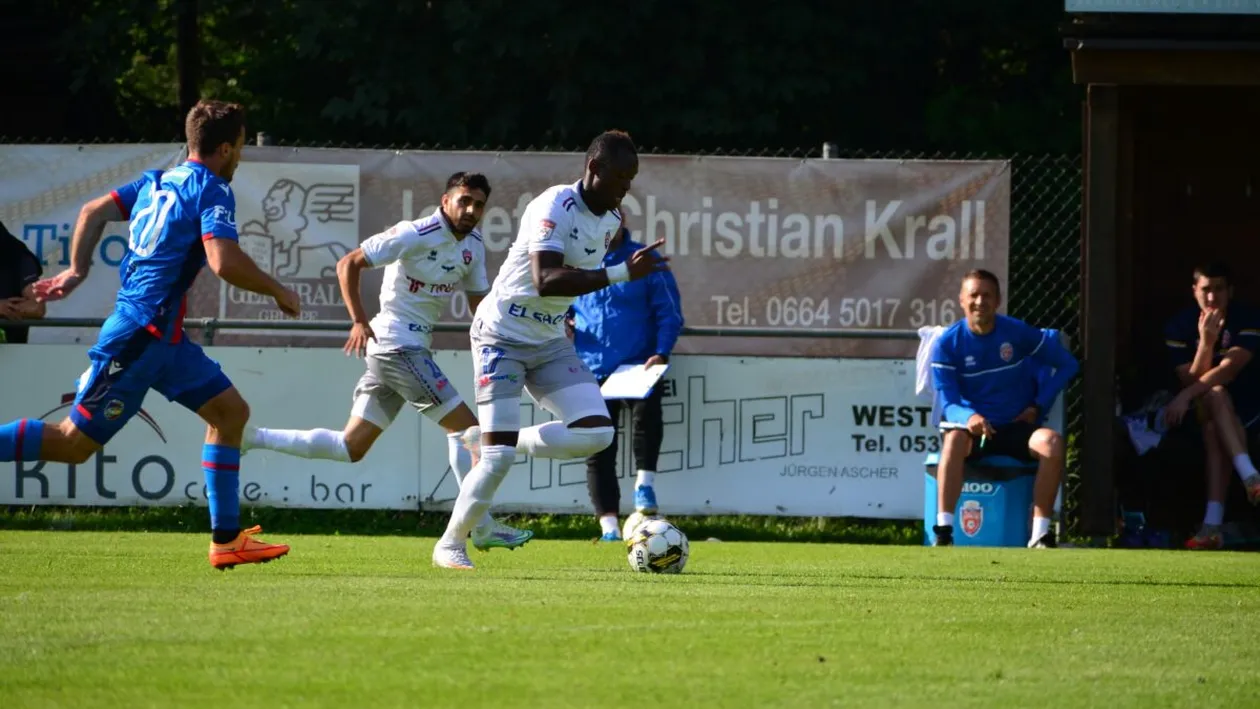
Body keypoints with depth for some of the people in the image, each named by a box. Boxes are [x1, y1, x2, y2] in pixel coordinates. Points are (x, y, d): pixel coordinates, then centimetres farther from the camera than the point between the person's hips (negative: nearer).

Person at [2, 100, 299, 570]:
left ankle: (226, 540, 10)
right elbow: (224, 262, -23)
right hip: (140, 336, -10)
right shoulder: (211, 191, -12)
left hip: (162, 336, 10)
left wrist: (77, 271, 20)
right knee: (75, 443, -7)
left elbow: (93, 212, 16)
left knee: (230, 411, 10)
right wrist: (278, 292, -10)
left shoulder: (157, 181, 14)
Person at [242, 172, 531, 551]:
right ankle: (483, 529, -2)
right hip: (398, 346, -9)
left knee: (350, 447, 9)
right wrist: (360, 321, -23)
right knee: (464, 426, -8)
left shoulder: (473, 246, 10)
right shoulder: (415, 235, -14)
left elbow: (479, 302, 16)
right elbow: (348, 264, -14)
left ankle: (251, 438, 13)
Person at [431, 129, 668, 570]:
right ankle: (450, 544, 5)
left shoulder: (611, 221, 2)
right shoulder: (555, 207, -23)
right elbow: (546, 281, -37)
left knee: (597, 433, -10)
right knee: (498, 458, -13)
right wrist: (623, 274, -42)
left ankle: (511, 443, 10)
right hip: (502, 337, -7)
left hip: (550, 342, 7)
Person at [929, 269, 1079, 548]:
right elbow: (948, 402, -10)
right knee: (954, 440, -37)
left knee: (1052, 442, -32)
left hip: (1018, 428, 1)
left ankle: (1040, 535, -27)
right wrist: (968, 417, -34)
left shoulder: (1018, 333, -2)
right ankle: (943, 533, -41)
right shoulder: (947, 344, -4)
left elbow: (1067, 365, 8)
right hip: (972, 426, -1)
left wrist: (1038, 406, -2)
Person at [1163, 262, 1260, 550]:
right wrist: (1205, 342, -28)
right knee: (1215, 394, -35)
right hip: (1202, 409, 1)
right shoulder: (1180, 326, -4)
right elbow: (1191, 380, -12)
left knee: (1213, 429, -35)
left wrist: (1186, 396, -33)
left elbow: (1230, 368, -23)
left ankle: (1213, 523, -49)